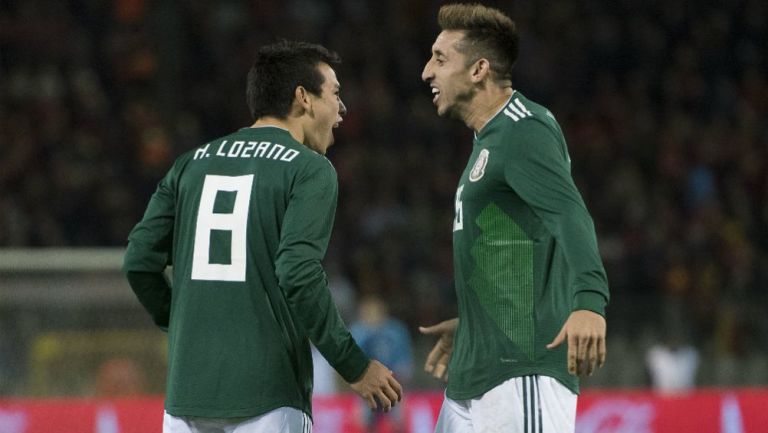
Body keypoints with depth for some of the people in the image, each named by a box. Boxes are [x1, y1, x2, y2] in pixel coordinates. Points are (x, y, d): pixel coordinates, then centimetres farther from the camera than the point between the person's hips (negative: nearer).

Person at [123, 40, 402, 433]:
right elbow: (298, 275, -15)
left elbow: (140, 263, 8)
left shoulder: (191, 165, 14)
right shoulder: (309, 169, -2)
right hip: (267, 397, -5)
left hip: (187, 388, 5)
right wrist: (354, 367, -7)